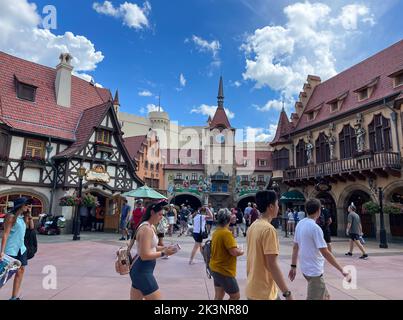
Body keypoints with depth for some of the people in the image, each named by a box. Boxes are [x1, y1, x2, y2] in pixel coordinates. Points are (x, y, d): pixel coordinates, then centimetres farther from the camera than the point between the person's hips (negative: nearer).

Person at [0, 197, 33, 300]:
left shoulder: (22, 217, 9)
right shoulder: (11, 216, -12)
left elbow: (31, 227, 18)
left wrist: (29, 214, 8)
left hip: (21, 249, 8)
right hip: (11, 250, -7)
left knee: (21, 271, 8)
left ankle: (14, 297, 17)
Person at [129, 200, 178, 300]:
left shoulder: (151, 227, 10)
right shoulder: (146, 229, -22)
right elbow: (145, 255, -24)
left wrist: (165, 248, 3)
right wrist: (164, 253, -18)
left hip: (141, 270, 10)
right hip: (142, 272, -10)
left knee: (135, 298, 19)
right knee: (157, 298, -3)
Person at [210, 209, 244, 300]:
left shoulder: (216, 232, 5)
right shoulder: (226, 233, -22)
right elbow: (234, 252, -25)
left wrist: (236, 249, 13)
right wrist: (241, 251, -4)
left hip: (216, 268, 9)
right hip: (224, 271, -9)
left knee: (219, 296, 16)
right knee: (236, 296, 5)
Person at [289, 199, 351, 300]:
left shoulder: (300, 224, 3)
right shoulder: (315, 228, -21)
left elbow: (295, 247, 8)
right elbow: (325, 253, -23)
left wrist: (293, 266, 15)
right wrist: (342, 270, -18)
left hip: (306, 268, 8)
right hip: (314, 271, -8)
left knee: (325, 296, 22)